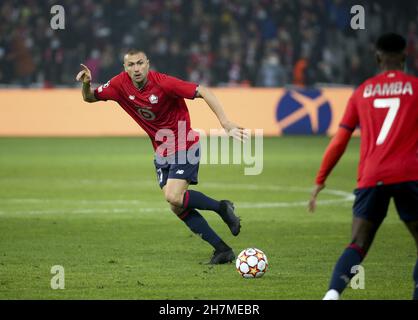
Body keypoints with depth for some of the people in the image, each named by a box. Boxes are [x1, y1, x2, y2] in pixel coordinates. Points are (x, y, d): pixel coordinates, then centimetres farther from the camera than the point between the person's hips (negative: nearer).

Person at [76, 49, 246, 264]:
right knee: (177, 207, 0)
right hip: (162, 153, 6)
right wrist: (86, 84, -18)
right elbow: (90, 98, 6)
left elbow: (203, 92, -24)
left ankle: (222, 208, 1)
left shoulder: (163, 83, -23)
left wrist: (226, 124, -32)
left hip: (184, 148, -6)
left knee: (174, 197, -24)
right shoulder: (121, 84, -6)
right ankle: (222, 250, 7)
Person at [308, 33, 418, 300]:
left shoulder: (362, 92, 14)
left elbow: (339, 141, 14)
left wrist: (320, 180, 21)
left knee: (357, 246, 1)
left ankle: (333, 293, -24)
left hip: (370, 178, 2)